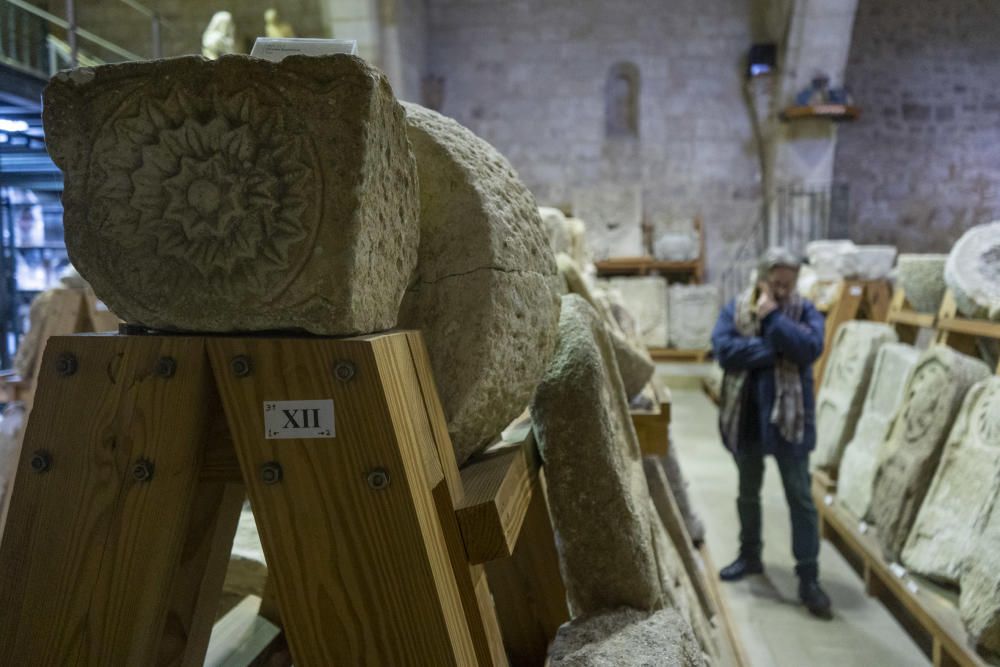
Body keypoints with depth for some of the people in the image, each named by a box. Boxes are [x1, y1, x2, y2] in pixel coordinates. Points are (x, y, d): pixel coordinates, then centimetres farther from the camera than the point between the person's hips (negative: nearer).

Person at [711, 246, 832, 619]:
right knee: (748, 493, 18)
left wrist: (773, 318, -20)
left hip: (789, 419, -2)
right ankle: (750, 555, 36)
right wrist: (774, 350, -19)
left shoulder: (805, 311, -3)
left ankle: (809, 580, 8)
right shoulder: (735, 309, 0)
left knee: (801, 498, 1)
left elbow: (810, 349, -21)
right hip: (746, 418, 2)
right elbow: (723, 350, -16)